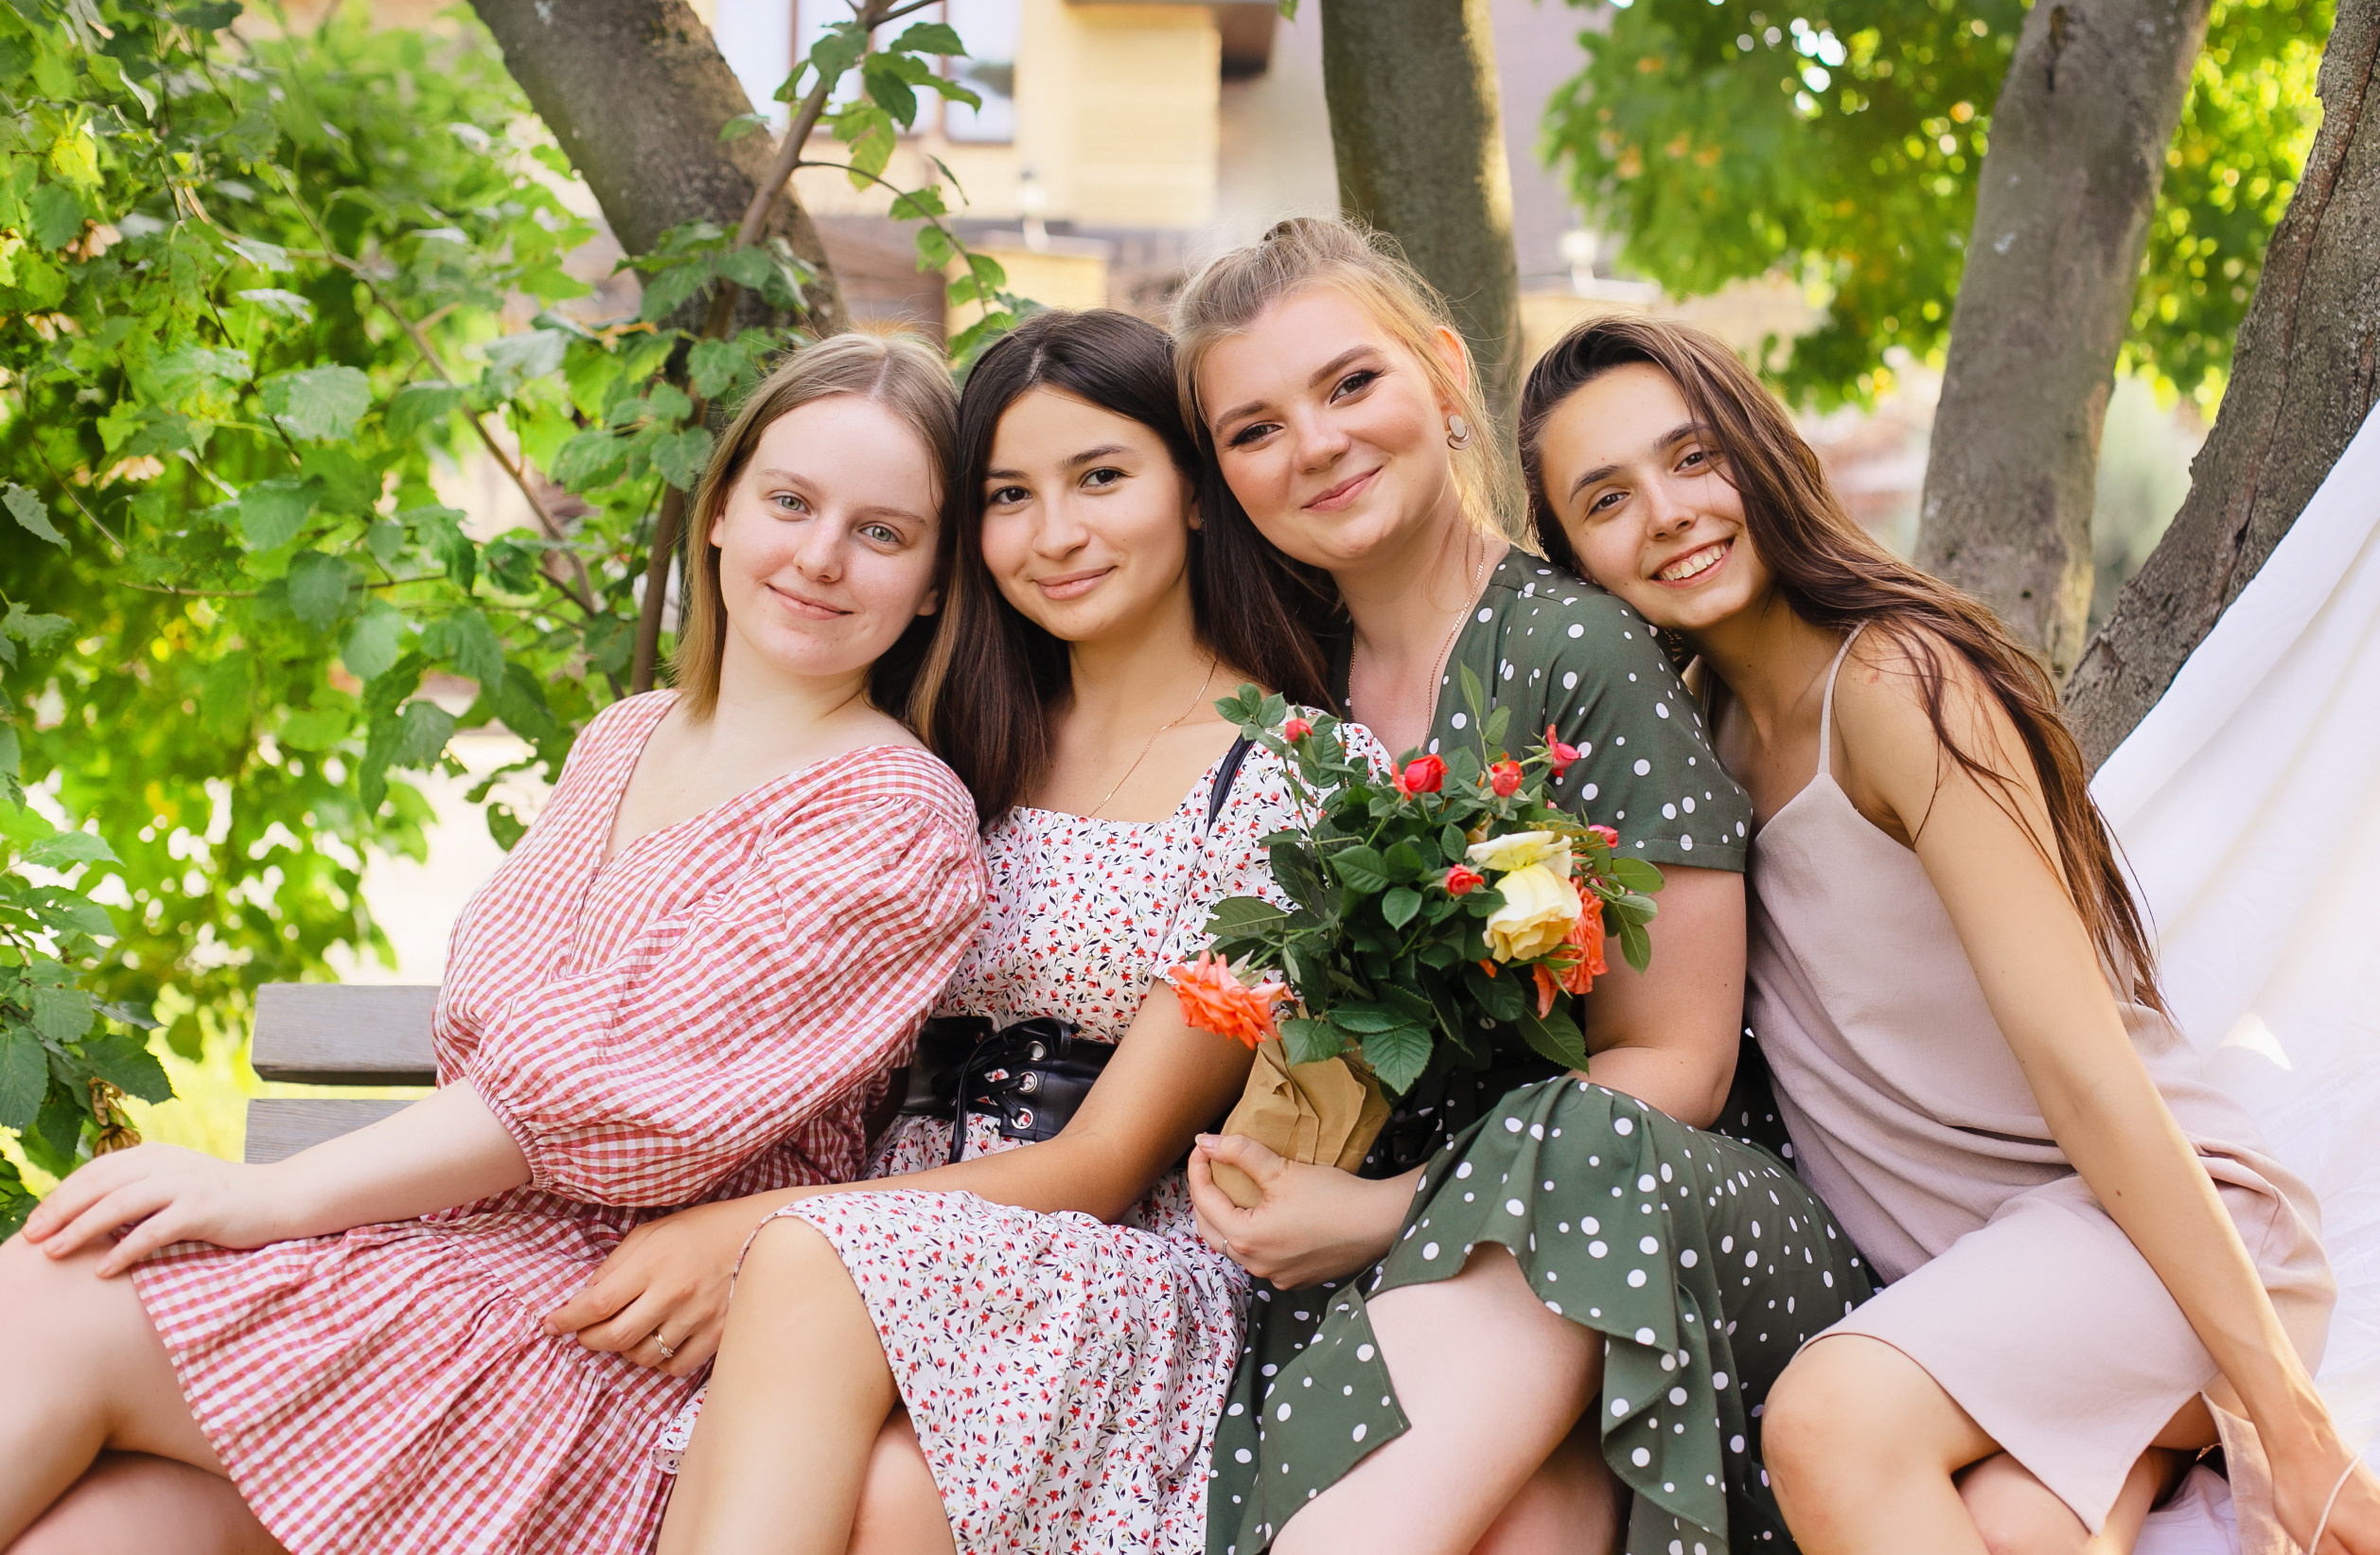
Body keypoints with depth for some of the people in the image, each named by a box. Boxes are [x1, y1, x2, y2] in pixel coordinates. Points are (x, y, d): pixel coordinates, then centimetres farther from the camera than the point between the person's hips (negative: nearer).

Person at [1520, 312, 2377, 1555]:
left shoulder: (1898, 682, -15)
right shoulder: (1702, 734, 8)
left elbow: (2084, 1064, -19)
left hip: (2164, 1223, -4)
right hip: (1950, 1267, 5)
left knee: (1833, 1417, -32)